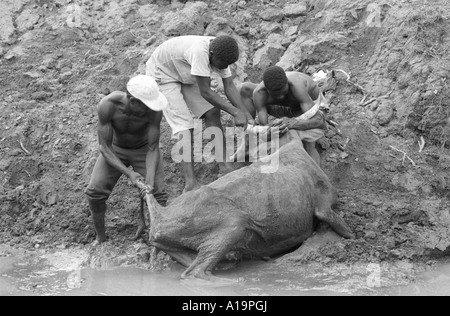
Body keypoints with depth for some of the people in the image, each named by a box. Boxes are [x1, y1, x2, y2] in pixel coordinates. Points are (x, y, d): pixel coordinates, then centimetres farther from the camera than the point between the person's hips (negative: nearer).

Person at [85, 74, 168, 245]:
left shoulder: (155, 111, -33)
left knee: (156, 194, -16)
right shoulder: (107, 105, -35)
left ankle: (144, 222, 17)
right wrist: (129, 173, -38)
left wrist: (150, 180, -39)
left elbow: (153, 149, -25)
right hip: (115, 149, 0)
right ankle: (100, 237, 8)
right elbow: (104, 147, -28)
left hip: (143, 149, 0)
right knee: (95, 191, -16)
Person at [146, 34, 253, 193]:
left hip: (186, 75, 8)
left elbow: (229, 87, -13)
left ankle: (226, 164, -3)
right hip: (162, 74, -7)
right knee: (183, 124, -18)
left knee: (212, 112, -7)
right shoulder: (199, 51, -41)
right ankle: (190, 183, -21)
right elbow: (205, 93, -36)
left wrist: (245, 114, -24)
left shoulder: (221, 54, -16)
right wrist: (235, 112, -32)